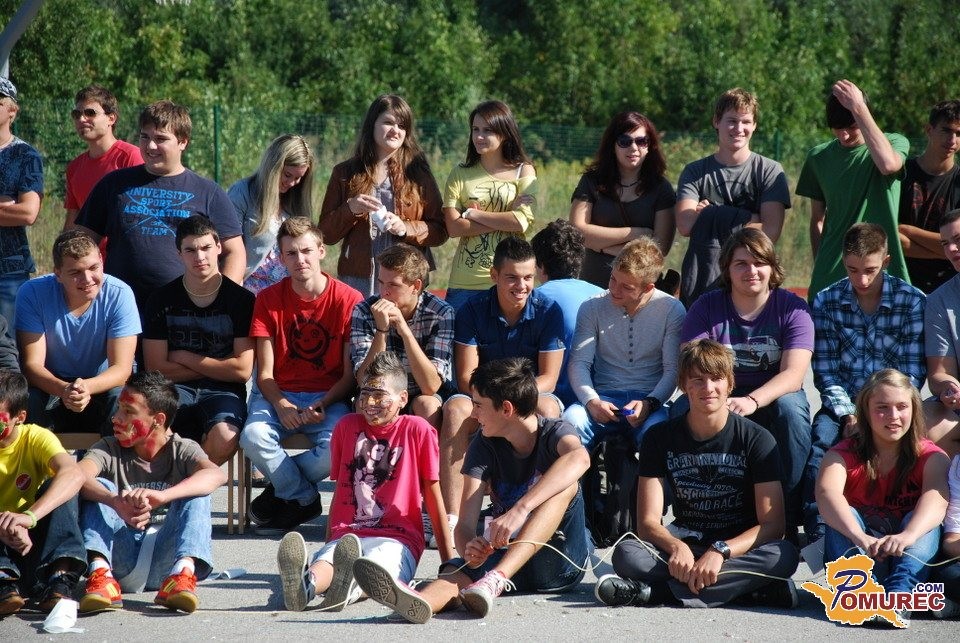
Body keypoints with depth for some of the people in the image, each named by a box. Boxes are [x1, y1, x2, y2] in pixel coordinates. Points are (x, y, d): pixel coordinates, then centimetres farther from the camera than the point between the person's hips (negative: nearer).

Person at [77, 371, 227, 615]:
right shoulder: (110, 449, 8)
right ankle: (100, 572, -38)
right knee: (99, 486, -14)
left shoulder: (181, 450, 3)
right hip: (122, 564, 1)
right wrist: (116, 502, -39)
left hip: (164, 562, -1)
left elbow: (216, 475, -22)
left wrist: (161, 496, -40)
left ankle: (183, 571, -42)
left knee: (195, 494, -18)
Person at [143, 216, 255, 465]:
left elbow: (242, 370, -5)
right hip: (175, 389, 0)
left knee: (225, 437, -36)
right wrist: (216, 367, -1)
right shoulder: (161, 301, 5)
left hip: (223, 391, 0)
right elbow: (156, 368, 1)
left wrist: (184, 358, -1)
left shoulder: (242, 300, 0)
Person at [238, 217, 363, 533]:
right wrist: (281, 405, -19)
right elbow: (264, 373, 0)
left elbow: (352, 374, -1)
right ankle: (305, 499, -6)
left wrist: (323, 405, -18)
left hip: (329, 398, -1)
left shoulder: (349, 300, -2)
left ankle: (283, 490, -4)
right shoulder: (268, 299, 3)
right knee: (253, 437, -32)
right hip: (279, 395, 1)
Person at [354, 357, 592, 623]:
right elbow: (465, 524, -10)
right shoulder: (485, 446, 0)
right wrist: (470, 551, -36)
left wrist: (521, 509, -48)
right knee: (461, 570, -30)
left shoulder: (555, 432, -9)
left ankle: (496, 578, -44)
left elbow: (579, 459, -36)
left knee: (564, 481, -27)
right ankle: (421, 601, -69)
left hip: (561, 561, -2)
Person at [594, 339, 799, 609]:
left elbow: (772, 524, -11)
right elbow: (648, 522, -5)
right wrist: (676, 548, -29)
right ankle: (751, 589, -32)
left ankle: (652, 592, -36)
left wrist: (719, 552, -29)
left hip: (739, 549, -1)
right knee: (626, 554, -29)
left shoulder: (757, 440, -4)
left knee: (785, 556, -35)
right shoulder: (660, 438, 2)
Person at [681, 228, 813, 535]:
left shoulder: (792, 308, -4)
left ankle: (788, 518, -27)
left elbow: (793, 374, -18)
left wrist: (751, 401, -37)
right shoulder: (707, 307, 0)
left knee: (790, 405, -35)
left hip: (772, 397, 0)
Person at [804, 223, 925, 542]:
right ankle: (817, 537, -26)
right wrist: (848, 416, -15)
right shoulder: (827, 302, 3)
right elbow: (825, 372, 0)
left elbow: (913, 373, -6)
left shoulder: (913, 302, -4)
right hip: (844, 404, 1)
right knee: (821, 440, -29)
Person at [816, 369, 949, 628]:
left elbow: (937, 497, -27)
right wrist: (859, 537, -48)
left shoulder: (930, 457, -4)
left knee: (920, 520, -27)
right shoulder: (843, 455, -5)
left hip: (910, 557, 0)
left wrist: (907, 536, -49)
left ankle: (898, 595, -50)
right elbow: (826, 493, -27)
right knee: (843, 515, -25)